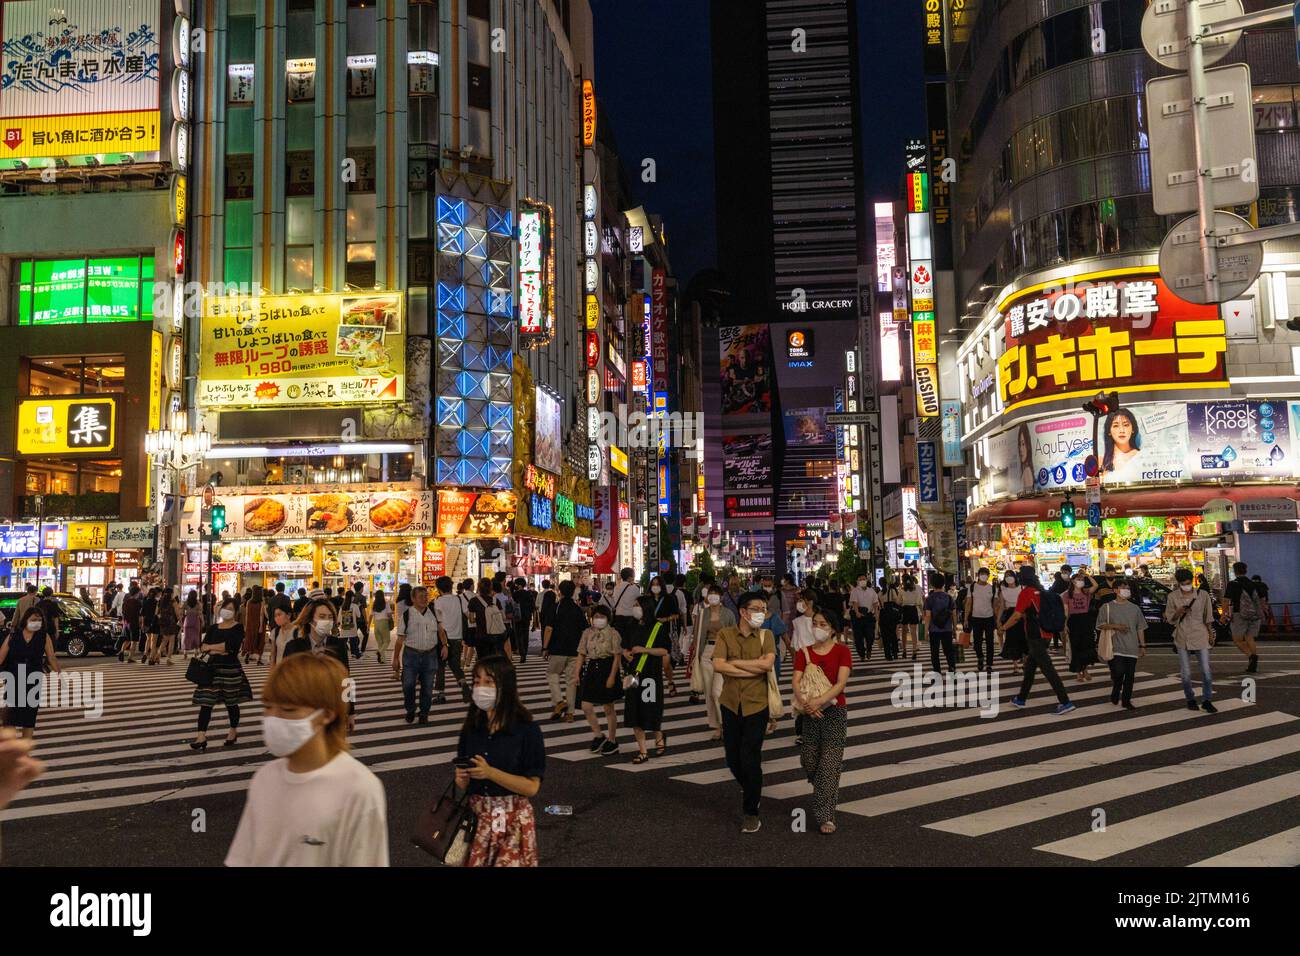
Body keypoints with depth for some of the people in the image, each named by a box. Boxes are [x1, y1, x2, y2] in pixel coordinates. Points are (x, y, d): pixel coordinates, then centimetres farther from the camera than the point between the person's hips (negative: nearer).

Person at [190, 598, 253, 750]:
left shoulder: (238, 628, -3)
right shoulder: (213, 628, 10)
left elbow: (231, 645, -18)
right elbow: (203, 646, 1)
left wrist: (211, 647, -7)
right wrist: (217, 650, -16)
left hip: (231, 669, -3)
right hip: (212, 668, 3)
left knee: (231, 702, 9)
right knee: (206, 702, -5)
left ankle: (233, 732, 27)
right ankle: (201, 736, -4)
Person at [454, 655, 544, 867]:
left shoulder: (527, 730, -12)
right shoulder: (471, 729, 2)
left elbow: (532, 787, -13)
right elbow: (463, 788, 11)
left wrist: (490, 773, -22)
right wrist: (461, 781, -12)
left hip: (513, 819, -4)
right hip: (476, 816, 4)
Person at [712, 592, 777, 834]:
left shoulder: (766, 635, -2)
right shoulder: (725, 634, -3)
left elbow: (768, 663, -20)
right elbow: (718, 665, -17)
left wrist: (735, 662, -15)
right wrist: (754, 668, -17)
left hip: (756, 706, -2)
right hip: (730, 705, 2)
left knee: (750, 759, -2)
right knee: (733, 759, 12)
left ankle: (751, 812, 14)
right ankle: (748, 787, 43)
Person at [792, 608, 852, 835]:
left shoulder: (842, 651, -3)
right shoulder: (804, 652, 5)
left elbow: (841, 683, -15)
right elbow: (796, 682, -6)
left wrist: (820, 700, -28)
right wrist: (804, 701, -25)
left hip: (835, 711, -3)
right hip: (811, 712, 3)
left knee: (829, 763, -6)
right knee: (808, 761, 6)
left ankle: (825, 815, -1)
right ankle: (828, 795, 36)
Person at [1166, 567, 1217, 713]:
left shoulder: (1202, 595, -2)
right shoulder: (1173, 597, -3)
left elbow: (1208, 617, 8)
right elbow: (1169, 618, 1)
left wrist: (1211, 634, 12)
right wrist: (1179, 612, -18)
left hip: (1201, 637, 0)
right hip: (1183, 638, 0)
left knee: (1206, 670, -3)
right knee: (1186, 673, 6)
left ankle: (1207, 701, 8)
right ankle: (1190, 699, 22)